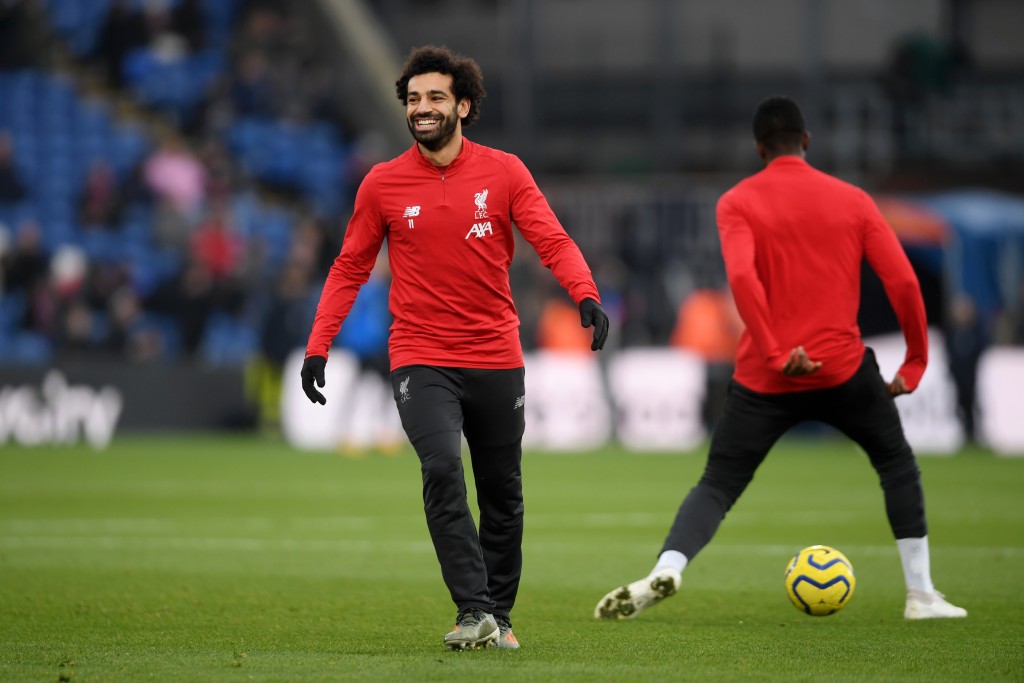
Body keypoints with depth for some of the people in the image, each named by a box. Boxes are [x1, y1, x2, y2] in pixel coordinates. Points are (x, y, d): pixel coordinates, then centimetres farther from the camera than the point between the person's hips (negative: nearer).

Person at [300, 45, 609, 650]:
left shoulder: (504, 172, 0)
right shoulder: (383, 184, 2)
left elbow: (553, 241, -8)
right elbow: (350, 269, 9)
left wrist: (587, 294, -27)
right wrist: (318, 345, 2)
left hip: (497, 359, 1)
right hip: (421, 361, -1)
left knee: (503, 495, 9)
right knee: (442, 468, -24)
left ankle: (499, 616, 27)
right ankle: (474, 613, -24)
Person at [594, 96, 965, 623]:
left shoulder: (738, 203, 1)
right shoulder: (853, 201, 7)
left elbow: (741, 275, -17)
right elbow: (903, 282, 1)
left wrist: (775, 355, -17)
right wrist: (915, 363, 10)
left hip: (765, 379, -1)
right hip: (844, 371, 1)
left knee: (717, 486, 7)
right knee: (897, 464, 23)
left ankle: (665, 570, -20)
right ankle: (921, 594, 17)